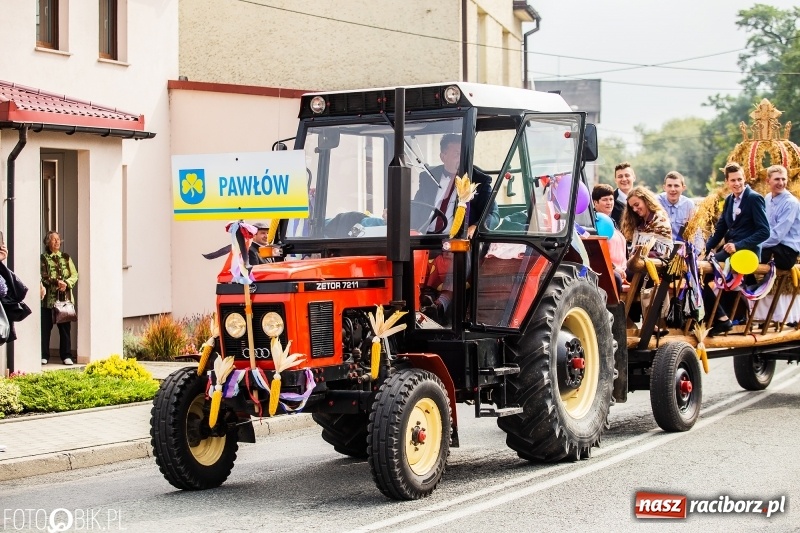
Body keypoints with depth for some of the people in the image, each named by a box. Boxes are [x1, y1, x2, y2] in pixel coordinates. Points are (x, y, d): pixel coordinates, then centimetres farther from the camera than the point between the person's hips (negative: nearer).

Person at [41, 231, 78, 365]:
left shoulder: (66, 258, 14)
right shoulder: (43, 258, 3)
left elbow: (74, 275, 8)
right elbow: (42, 277, -8)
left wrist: (66, 283, -10)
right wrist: (56, 282, -20)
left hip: (65, 298, 3)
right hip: (48, 299, -3)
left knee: (65, 328, 2)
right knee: (45, 327, 0)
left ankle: (66, 356, 7)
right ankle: (44, 356, 7)